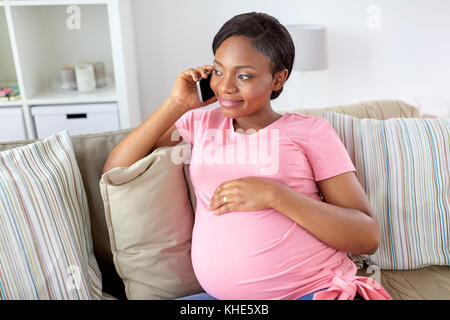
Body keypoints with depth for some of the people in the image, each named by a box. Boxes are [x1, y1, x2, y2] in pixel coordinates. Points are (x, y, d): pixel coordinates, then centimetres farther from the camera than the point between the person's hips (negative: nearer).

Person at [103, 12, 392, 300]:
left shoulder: (310, 130, 1)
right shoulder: (200, 122, 12)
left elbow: (368, 238, -5)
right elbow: (115, 170, 6)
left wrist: (274, 194, -17)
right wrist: (177, 104, 0)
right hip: (222, 293, 3)